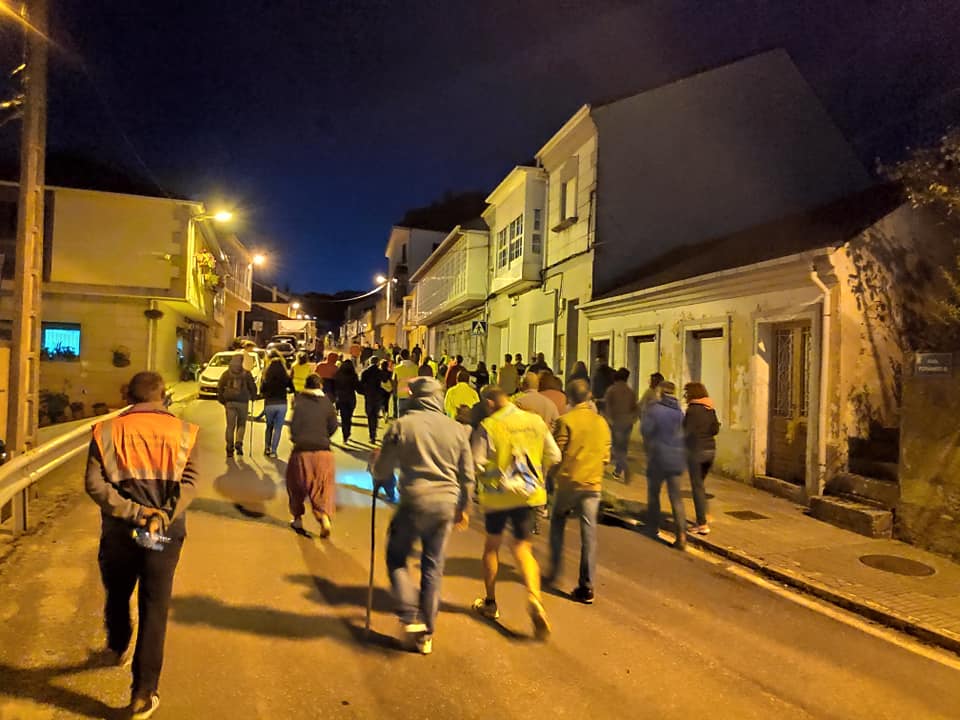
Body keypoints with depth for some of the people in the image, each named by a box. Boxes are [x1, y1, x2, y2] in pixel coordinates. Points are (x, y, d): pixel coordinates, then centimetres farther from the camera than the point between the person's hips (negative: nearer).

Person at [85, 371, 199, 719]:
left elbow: (94, 483, -9)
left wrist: (133, 512, -12)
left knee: (117, 595, 26)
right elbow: (189, 482, -13)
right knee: (155, 609, 6)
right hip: (167, 532, -1)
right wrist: (164, 515, -17)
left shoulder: (108, 430, 0)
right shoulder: (182, 431, -2)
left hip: (119, 531, 2)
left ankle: (118, 649, 52)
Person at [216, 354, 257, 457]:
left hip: (229, 402, 1)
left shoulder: (226, 374, 7)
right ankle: (238, 443, -8)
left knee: (230, 425, 6)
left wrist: (222, 400, 15)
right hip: (242, 402, -1)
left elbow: (219, 387, 5)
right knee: (241, 424, 11)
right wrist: (253, 397, 20)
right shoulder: (246, 374, 2)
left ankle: (230, 448, 6)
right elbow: (253, 387, 2)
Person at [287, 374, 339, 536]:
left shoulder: (300, 400, -7)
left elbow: (294, 425, -10)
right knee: (323, 487, 7)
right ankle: (325, 517, -13)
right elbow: (333, 426, 4)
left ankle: (298, 518, 27)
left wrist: (296, 438, 9)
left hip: (302, 450, -1)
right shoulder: (326, 402, 0)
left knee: (297, 485, 19)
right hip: (323, 450, 1)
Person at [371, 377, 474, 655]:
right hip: (446, 505, 3)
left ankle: (410, 616, 6)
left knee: (396, 558, 18)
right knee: (433, 569, 14)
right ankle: (426, 634, 21)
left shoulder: (401, 426, -6)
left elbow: (381, 473, -1)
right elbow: (467, 476, 8)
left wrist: (376, 459, 22)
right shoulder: (455, 429, 3)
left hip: (413, 503, -3)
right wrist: (461, 507, 23)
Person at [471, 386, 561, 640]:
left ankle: (490, 602, 29)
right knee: (523, 548, 11)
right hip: (529, 492, 3)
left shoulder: (488, 426, -12)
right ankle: (534, 598, -12)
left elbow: (476, 464, -15)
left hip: (498, 493, -3)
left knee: (492, 544, 17)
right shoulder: (536, 421, 1)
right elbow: (553, 456, 6)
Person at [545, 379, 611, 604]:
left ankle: (555, 570, 21)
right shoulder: (602, 423, 4)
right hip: (593, 484, 3)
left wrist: (553, 474, 8)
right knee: (589, 533, 5)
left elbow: (556, 453, -9)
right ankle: (587, 587, 8)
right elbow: (606, 455, 8)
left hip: (568, 481, -3)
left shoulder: (566, 420, -10)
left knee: (557, 522, 20)